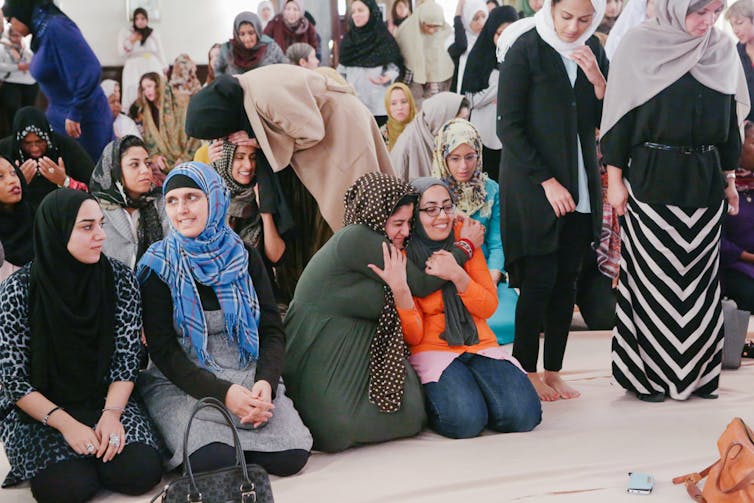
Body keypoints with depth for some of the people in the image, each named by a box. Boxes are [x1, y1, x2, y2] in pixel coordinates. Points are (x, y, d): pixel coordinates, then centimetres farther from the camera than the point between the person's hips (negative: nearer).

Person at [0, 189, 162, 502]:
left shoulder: (120, 279, -7)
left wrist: (111, 414, -21)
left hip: (106, 398, 2)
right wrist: (66, 424, -22)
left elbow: (127, 358, -4)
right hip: (38, 410, -2)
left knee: (141, 471, -23)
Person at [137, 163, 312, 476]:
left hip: (248, 376, 2)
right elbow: (162, 348, -7)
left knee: (290, 456, -22)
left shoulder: (245, 258, 6)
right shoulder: (157, 267, -3)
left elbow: (273, 329, 4)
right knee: (214, 461, -30)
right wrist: (223, 393, -21)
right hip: (181, 384, -2)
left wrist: (265, 382, -18)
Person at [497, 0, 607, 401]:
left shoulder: (593, 50, 7)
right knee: (539, 280, -3)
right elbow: (509, 126, -10)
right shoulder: (525, 48, -8)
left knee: (566, 281, 6)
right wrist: (546, 181, -14)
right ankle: (527, 373, 9)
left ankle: (553, 371, 15)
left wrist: (597, 80, -10)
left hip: (580, 186, 5)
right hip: (534, 184, -5)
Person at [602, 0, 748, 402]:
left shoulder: (722, 49, 8)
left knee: (701, 276, 8)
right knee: (652, 276, 1)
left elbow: (731, 118, 14)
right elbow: (620, 114, -4)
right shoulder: (640, 44, -5)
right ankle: (647, 373, 12)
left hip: (704, 180, 4)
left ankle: (698, 372, 19)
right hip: (652, 178, -4)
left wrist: (729, 178, 14)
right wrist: (615, 178, -7)